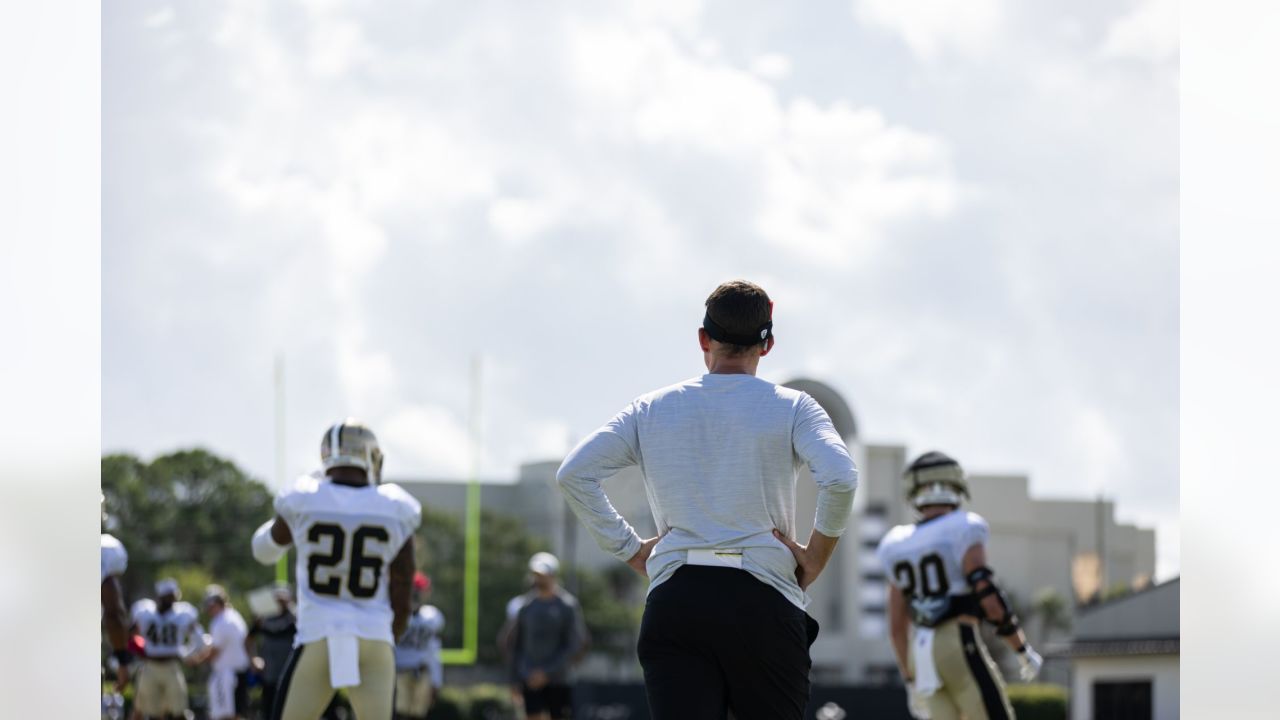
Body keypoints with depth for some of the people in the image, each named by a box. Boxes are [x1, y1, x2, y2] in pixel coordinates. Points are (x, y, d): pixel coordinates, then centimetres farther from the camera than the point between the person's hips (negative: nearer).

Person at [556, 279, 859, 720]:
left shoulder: (651, 409, 12)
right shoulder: (791, 407, 4)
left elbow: (574, 473, 2)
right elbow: (839, 478, -14)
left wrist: (629, 550, 7)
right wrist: (816, 555, -1)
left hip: (673, 600, 2)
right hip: (764, 600, -2)